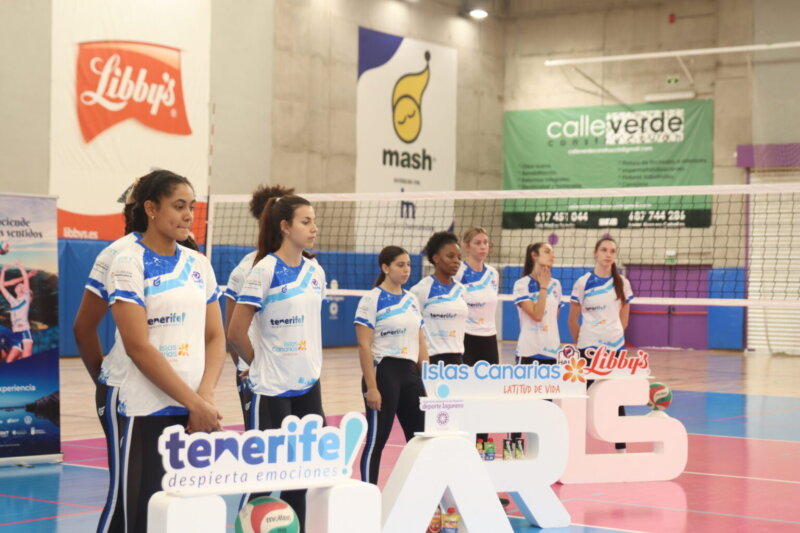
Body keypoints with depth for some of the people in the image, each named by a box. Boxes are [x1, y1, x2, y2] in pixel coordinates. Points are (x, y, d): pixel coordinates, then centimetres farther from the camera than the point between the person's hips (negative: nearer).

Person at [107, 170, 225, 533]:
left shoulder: (199, 265, 10)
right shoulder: (128, 264, -7)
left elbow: (215, 337, 9)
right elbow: (139, 347, -14)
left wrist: (205, 396, -8)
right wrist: (193, 402, -15)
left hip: (200, 411, 5)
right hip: (150, 412, -5)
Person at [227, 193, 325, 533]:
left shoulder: (315, 271, 6)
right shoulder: (265, 270, -12)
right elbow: (236, 334, -11)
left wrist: (309, 365, 15)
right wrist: (262, 365, 1)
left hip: (309, 385, 6)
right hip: (272, 389, -6)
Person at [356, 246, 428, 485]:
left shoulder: (412, 300, 13)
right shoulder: (372, 300, -7)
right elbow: (364, 347, -12)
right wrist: (371, 387, -17)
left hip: (410, 373, 7)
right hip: (384, 372, -7)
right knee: (376, 440, 0)